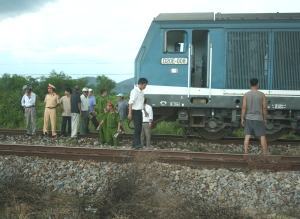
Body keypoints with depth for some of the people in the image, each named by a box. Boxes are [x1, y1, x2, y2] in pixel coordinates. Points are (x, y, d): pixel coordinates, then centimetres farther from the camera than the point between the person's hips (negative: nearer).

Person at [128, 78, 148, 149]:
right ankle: (136, 144, -12)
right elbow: (130, 103, -17)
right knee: (137, 128, -12)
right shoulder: (134, 91, -13)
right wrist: (130, 113, -21)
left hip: (140, 111, 9)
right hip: (135, 111, -9)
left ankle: (135, 143, 15)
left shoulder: (141, 92, 14)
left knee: (139, 128, 9)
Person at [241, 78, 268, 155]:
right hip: (258, 118, -1)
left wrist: (242, 119, -1)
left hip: (248, 118, 2)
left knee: (247, 136, 2)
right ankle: (265, 154, 5)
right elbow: (264, 108, -3)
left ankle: (246, 153, -1)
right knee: (262, 136, 5)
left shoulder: (246, 95, -2)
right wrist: (265, 118, 6)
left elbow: (244, 107, -6)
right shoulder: (262, 94, -4)